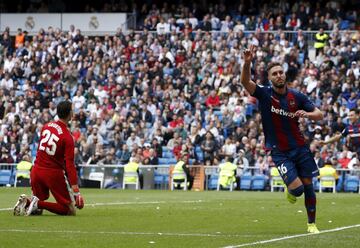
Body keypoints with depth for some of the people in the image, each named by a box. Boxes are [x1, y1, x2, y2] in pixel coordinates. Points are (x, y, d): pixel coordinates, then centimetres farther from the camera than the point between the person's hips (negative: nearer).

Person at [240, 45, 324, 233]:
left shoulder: (297, 96, 0)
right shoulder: (264, 94, -6)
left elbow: (319, 115, 6)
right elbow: (245, 81, -24)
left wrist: (306, 114, -16)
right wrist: (247, 63, -41)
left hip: (300, 148, 3)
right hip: (279, 152, -3)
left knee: (308, 185, 3)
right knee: (297, 188, -13)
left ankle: (311, 223, 19)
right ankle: (291, 191, 26)